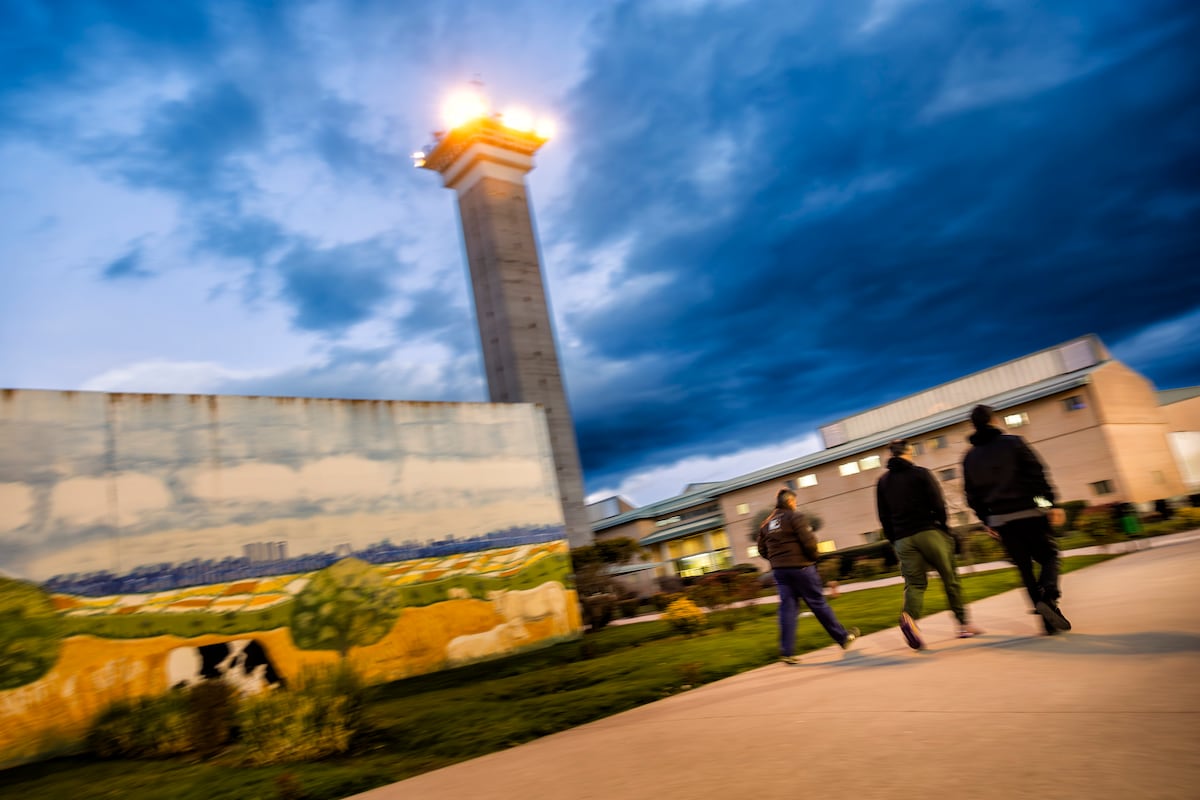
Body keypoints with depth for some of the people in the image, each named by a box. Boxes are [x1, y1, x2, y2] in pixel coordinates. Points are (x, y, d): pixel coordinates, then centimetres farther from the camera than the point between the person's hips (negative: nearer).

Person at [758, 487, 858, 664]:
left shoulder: (766, 524, 12)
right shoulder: (795, 516, -9)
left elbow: (762, 550, 11)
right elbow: (809, 542, -16)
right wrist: (813, 557, 2)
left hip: (779, 570, 6)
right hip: (800, 567, -6)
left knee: (787, 608, 4)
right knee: (818, 604, 5)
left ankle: (786, 652, 0)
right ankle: (843, 638, 21)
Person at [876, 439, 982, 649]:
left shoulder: (883, 482, 10)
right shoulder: (920, 473, -2)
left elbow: (884, 517, 10)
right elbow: (938, 504, -8)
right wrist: (944, 529, 4)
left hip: (902, 539, 3)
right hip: (929, 532, -3)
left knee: (914, 584, 2)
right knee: (950, 578, 10)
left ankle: (909, 616, -24)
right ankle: (963, 623, 15)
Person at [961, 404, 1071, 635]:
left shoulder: (969, 458, 8)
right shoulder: (1012, 443, -1)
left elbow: (972, 495, 9)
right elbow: (1037, 474, -8)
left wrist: (987, 521, 16)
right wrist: (1052, 504, -7)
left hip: (1000, 519, 3)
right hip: (1029, 512, -3)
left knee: (1025, 568, 9)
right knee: (1048, 555, 8)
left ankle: (1050, 619, 6)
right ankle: (1048, 597, -19)